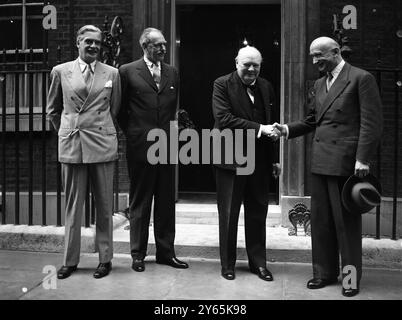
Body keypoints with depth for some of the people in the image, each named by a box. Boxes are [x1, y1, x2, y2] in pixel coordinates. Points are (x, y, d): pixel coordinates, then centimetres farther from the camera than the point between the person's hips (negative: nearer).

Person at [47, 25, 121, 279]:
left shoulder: (112, 74, 5)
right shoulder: (61, 72, 6)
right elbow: (53, 110, 16)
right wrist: (66, 132, 14)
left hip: (102, 144, 0)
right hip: (71, 144, 1)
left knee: (105, 205, 6)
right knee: (73, 205, 7)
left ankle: (105, 258, 18)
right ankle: (70, 260, 18)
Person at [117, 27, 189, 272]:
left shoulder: (172, 73, 12)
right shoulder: (128, 71, 0)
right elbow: (120, 108, 6)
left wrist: (169, 130, 14)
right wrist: (132, 132, 4)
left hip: (167, 144, 4)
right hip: (140, 146, -4)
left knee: (167, 201, 8)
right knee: (140, 202, 5)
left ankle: (166, 252, 20)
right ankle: (138, 254, 16)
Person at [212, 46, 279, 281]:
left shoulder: (266, 87, 10)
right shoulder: (222, 85, -6)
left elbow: (271, 121, 16)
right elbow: (224, 119, -17)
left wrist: (273, 145, 10)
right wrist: (258, 128, -21)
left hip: (259, 161, 5)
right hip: (231, 158, -4)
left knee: (258, 213, 12)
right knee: (228, 214, 7)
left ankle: (258, 262, 26)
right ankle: (228, 264, 21)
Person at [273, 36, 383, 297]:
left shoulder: (361, 78, -4)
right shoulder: (319, 84, 18)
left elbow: (371, 122, -10)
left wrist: (363, 159, -16)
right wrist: (288, 129, 4)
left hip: (345, 162, -7)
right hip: (320, 162, 7)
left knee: (347, 221, 3)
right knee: (321, 219, 11)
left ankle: (351, 276, 18)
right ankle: (325, 272, 24)